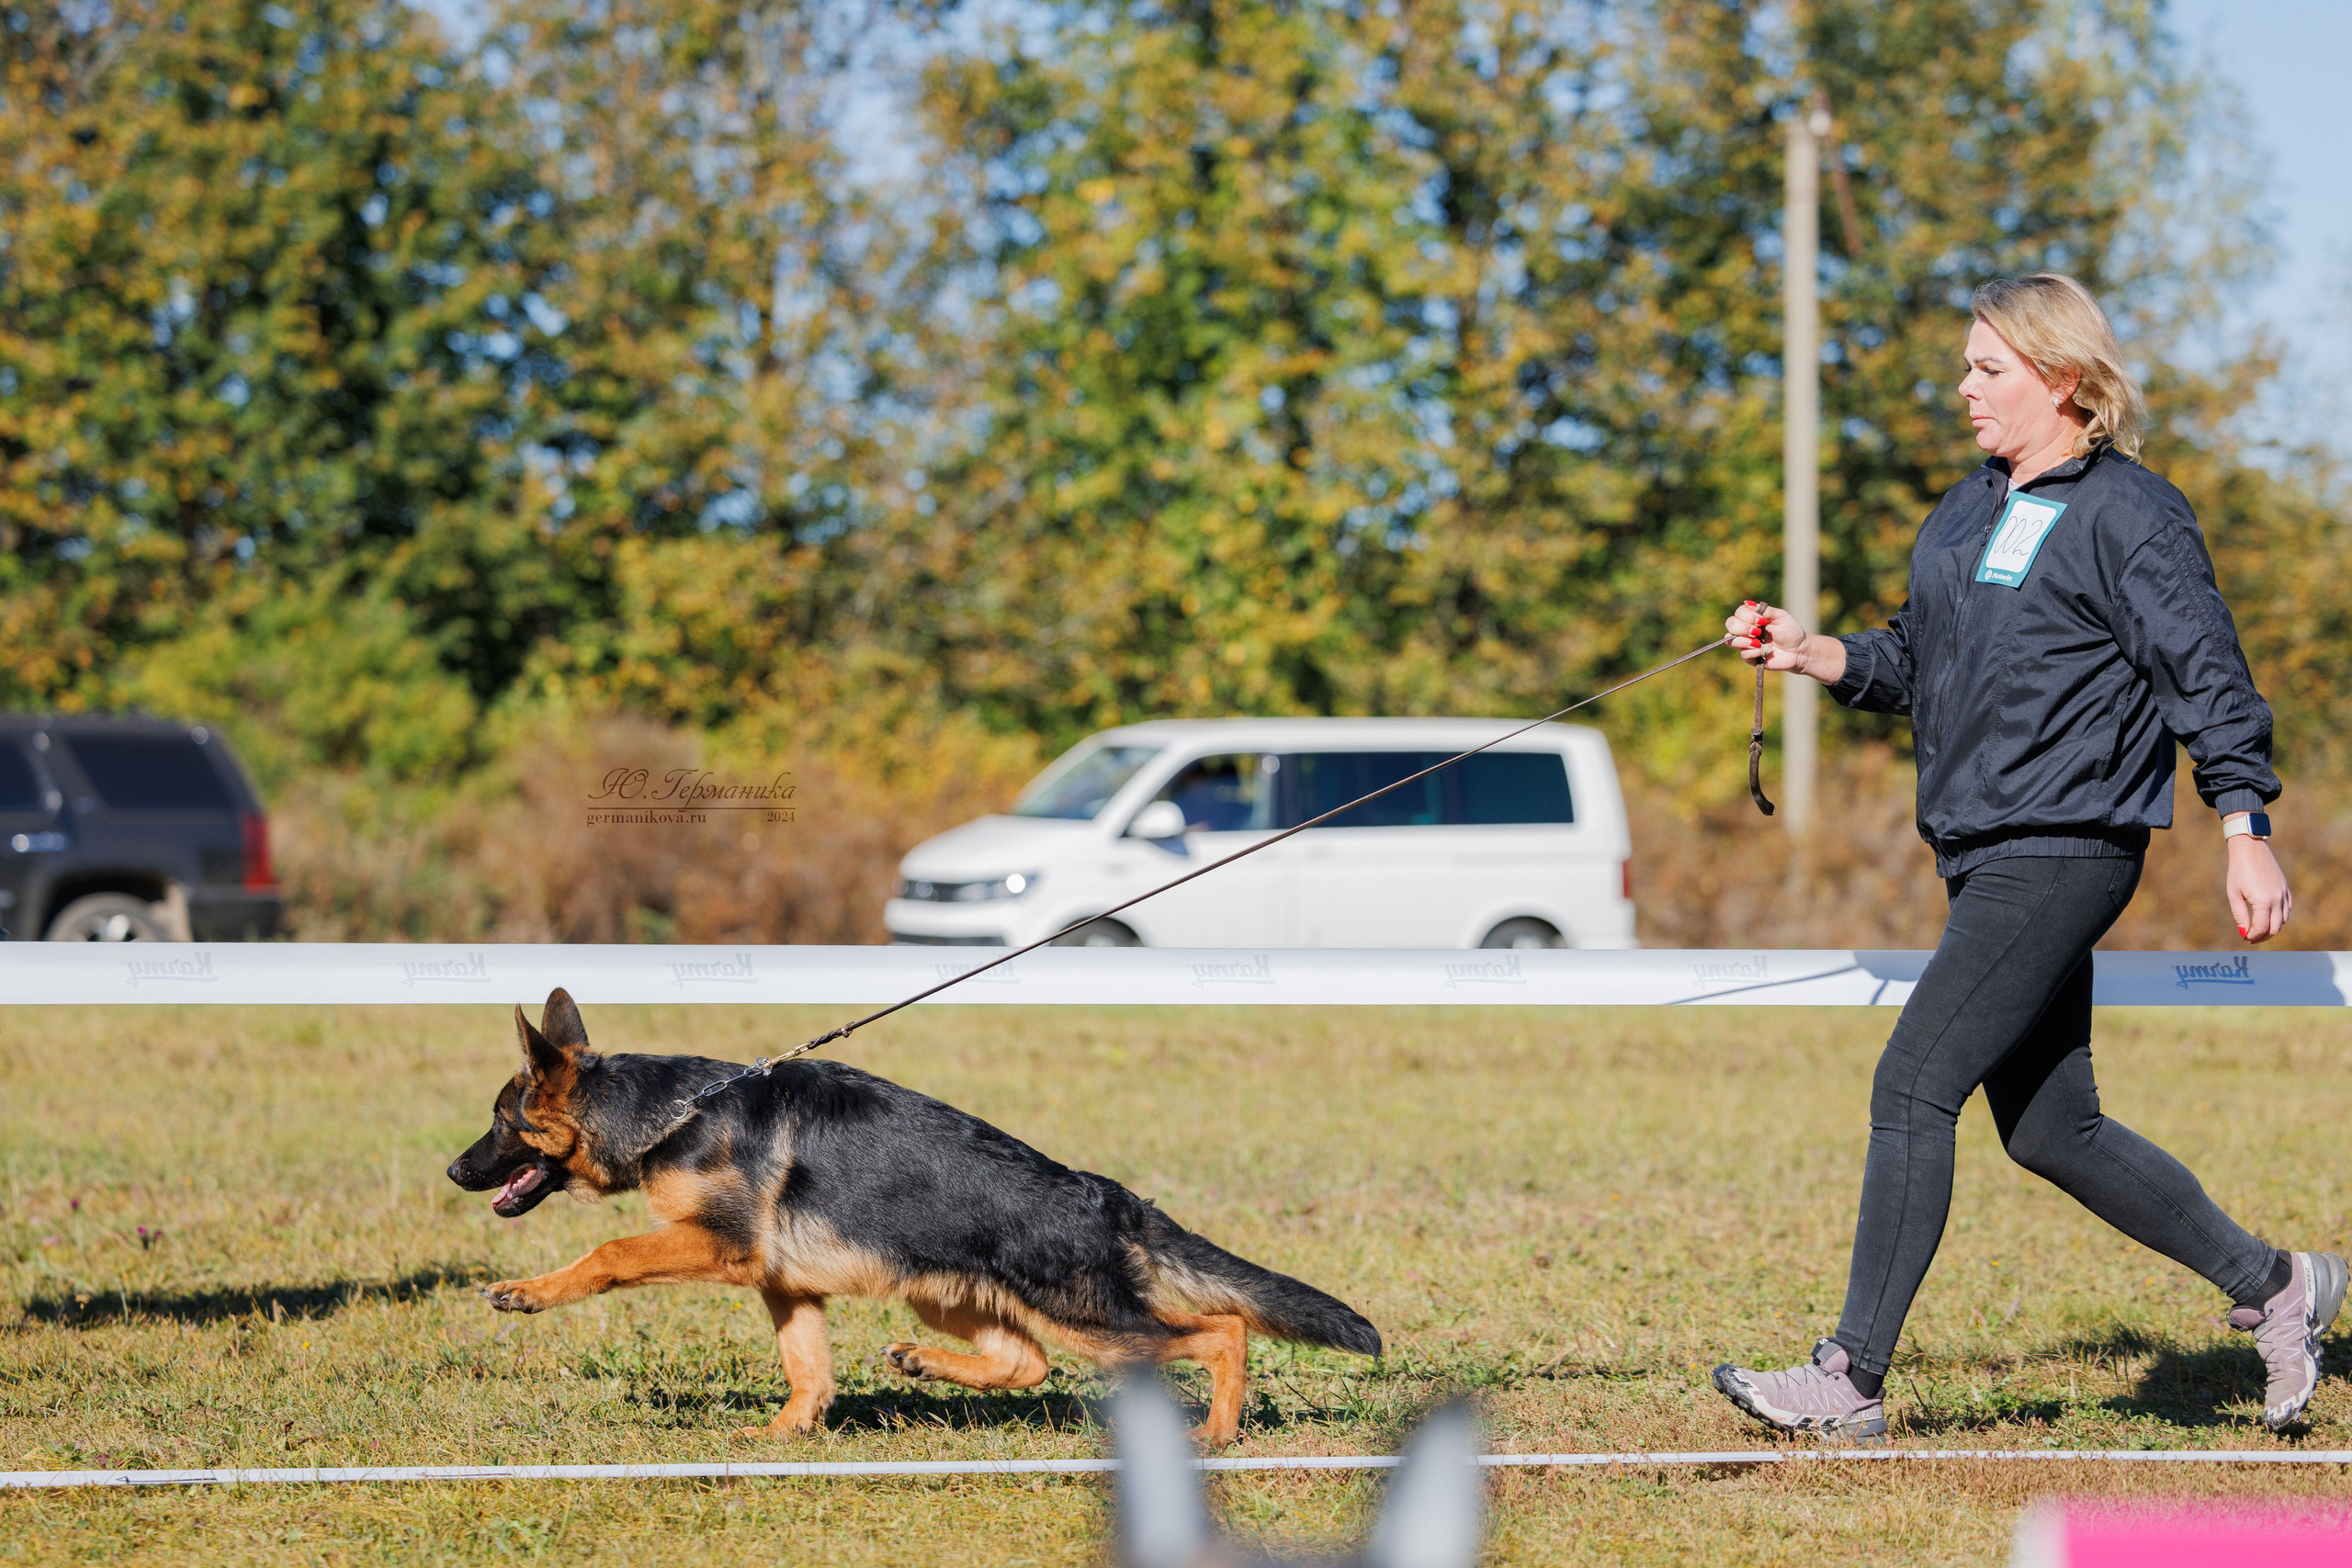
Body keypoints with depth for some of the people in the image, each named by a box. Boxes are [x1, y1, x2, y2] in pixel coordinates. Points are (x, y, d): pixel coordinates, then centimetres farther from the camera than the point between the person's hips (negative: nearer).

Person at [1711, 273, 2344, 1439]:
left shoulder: (2130, 516, -8)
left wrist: (2245, 833, -16)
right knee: (2050, 1131, 12)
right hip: (1983, 856, 9)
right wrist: (1812, 653, 6)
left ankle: (1850, 1382, -11)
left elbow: (2208, 677, -10)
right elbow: (1914, 663, 23)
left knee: (1913, 1087, -14)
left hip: (2066, 851, -9)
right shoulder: (1968, 514, 17)